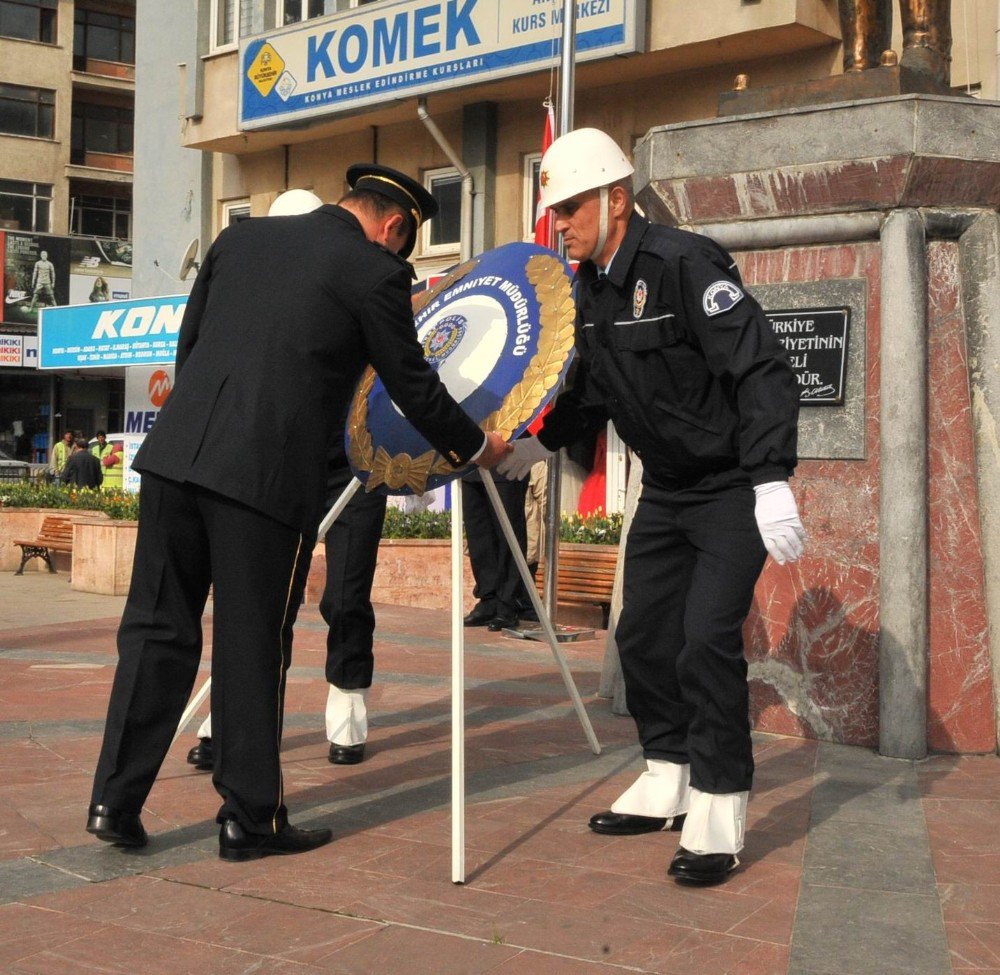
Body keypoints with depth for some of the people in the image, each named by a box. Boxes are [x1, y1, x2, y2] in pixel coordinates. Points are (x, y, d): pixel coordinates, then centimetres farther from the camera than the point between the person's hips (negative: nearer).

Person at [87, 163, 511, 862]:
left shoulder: (241, 237, 17)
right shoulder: (375, 272, 1)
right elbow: (412, 385, 6)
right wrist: (476, 448, 22)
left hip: (175, 455, 5)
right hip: (266, 475, -5)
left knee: (158, 628, 11)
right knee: (254, 646, 5)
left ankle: (117, 802, 13)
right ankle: (250, 817, 15)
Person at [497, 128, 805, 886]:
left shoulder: (684, 263, -22)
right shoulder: (590, 289, 4)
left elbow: (763, 374, -26)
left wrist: (772, 483, -33)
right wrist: (542, 442, 9)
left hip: (733, 489, -8)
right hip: (666, 490, 9)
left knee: (706, 638, -14)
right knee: (643, 636, 10)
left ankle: (719, 812, -2)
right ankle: (669, 783, 26)